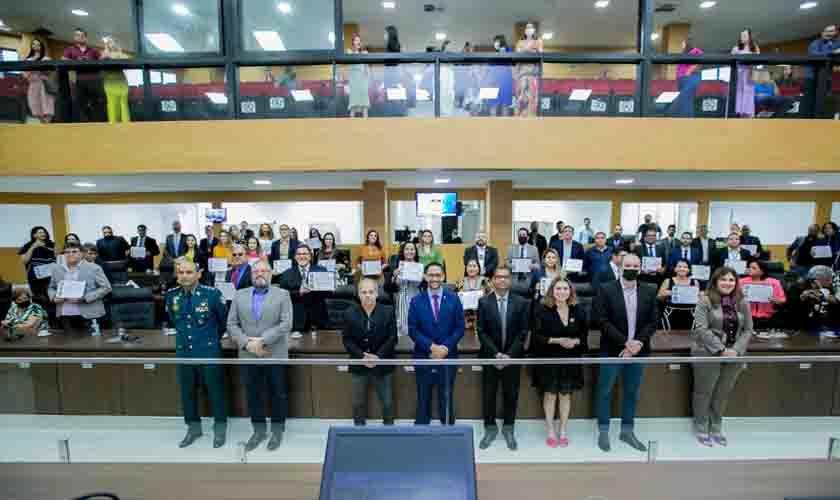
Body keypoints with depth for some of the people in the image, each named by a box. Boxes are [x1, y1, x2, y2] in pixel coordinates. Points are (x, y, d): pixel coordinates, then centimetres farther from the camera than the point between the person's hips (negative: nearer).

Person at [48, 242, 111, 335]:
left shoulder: (93, 268, -3)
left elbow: (106, 287, -6)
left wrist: (84, 298, -15)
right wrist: (54, 297, -1)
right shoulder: (56, 269, 12)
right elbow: (51, 288, 22)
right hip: (65, 315, 4)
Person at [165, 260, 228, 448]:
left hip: (209, 351, -4)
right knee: (187, 392, 15)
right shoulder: (171, 295, -3)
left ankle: (220, 428, 26)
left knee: (216, 390, 8)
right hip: (183, 352, 4)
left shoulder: (212, 294, -15)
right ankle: (193, 427, 35)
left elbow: (223, 320, -1)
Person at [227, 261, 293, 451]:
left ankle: (277, 431, 25)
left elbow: (286, 324, -10)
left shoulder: (282, 295, -2)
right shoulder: (239, 295, 8)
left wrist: (262, 340, -17)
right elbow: (231, 324, 3)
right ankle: (259, 430, 31)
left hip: (275, 355, -2)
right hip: (248, 355, 3)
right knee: (253, 395, 13)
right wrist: (247, 343, -12)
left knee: (278, 395, 8)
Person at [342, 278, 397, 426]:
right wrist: (362, 357, -15)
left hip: (383, 365, 0)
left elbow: (392, 338, -6)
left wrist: (378, 357, -16)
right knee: (358, 403, 13)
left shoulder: (388, 312, -5)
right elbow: (347, 339, -4)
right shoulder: (349, 313, -4)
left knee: (387, 403, 10)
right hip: (359, 365, 1)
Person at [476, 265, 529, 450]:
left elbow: (522, 332, -4)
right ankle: (490, 428, 27)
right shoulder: (484, 302, -4)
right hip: (490, 356, 0)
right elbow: (481, 332, -5)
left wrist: (509, 355, -12)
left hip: (513, 357, 0)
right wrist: (495, 354, -13)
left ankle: (508, 429, 29)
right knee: (489, 394, 9)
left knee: (511, 394, 11)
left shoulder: (522, 302, -3)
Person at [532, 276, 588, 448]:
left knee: (566, 394, 11)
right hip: (549, 358, -3)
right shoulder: (543, 310, -9)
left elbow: (584, 334, 7)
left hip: (570, 359, 3)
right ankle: (550, 431, 22)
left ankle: (563, 431, 28)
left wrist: (575, 341, -14)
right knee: (550, 394, 6)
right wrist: (557, 340, -22)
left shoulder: (577, 311, 1)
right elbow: (538, 336, -11)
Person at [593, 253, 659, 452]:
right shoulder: (606, 289, -8)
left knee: (632, 392, 13)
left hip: (638, 350, 3)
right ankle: (603, 432, 20)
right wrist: (625, 342, -17)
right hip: (612, 350, -3)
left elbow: (653, 321, 1)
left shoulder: (649, 291, 3)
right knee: (605, 391, 6)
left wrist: (638, 343, -11)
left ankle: (627, 431, 28)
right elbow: (601, 320, -13)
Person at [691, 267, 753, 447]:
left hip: (734, 355, 4)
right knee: (704, 391, 7)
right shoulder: (705, 301, -8)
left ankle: (716, 428, 29)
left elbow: (748, 330, 5)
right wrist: (721, 350, -19)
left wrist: (736, 350, -9)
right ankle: (701, 428, 22)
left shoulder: (743, 303, 7)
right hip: (708, 354, -4)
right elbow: (701, 329, -14)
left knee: (723, 393, 12)